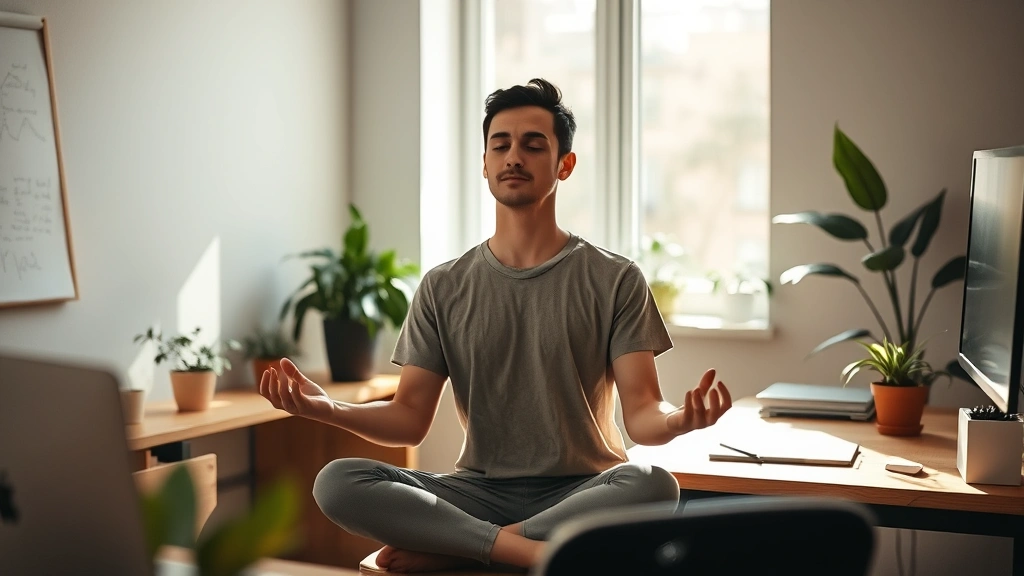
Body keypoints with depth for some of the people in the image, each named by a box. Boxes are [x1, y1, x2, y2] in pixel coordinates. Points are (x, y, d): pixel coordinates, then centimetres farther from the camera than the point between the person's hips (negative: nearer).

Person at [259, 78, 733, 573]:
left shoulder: (615, 281, 1)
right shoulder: (443, 288, 8)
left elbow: (641, 415, -7)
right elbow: (410, 419, 2)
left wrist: (678, 419, -31)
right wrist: (328, 409, -17)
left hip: (584, 494, -1)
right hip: (480, 491, 2)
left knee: (653, 486, -36)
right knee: (337, 482, -23)